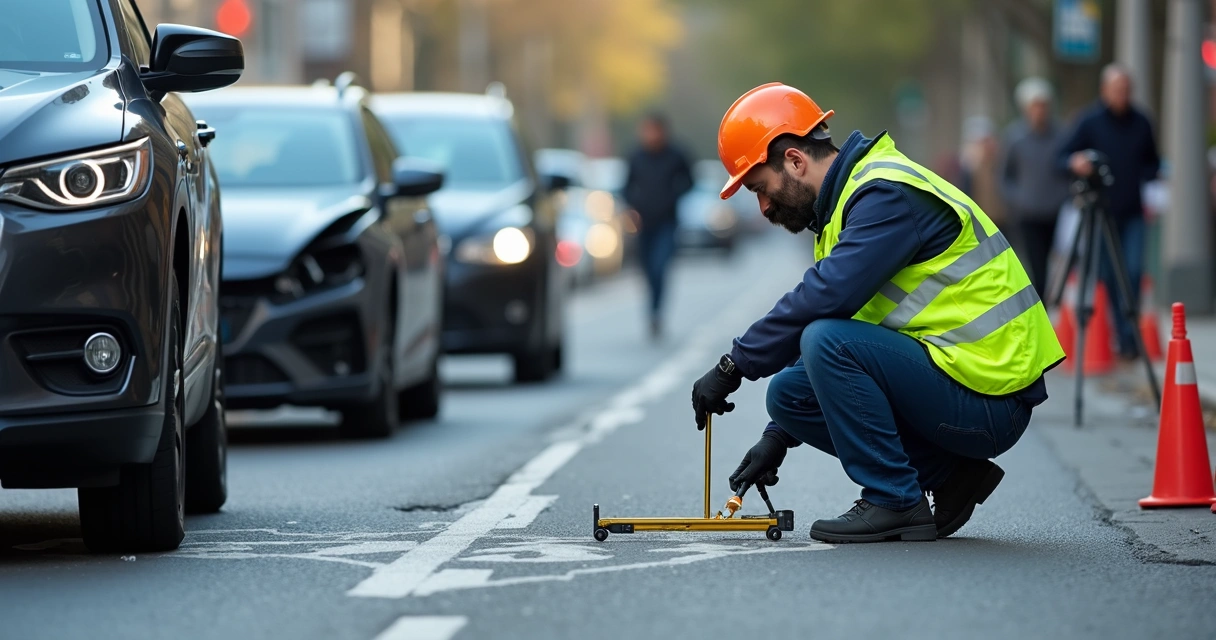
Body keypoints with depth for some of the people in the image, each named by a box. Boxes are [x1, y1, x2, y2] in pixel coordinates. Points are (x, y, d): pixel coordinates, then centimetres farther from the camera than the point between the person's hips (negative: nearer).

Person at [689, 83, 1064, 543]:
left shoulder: (889, 193, -15)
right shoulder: (850, 197, 16)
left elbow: (824, 298, -26)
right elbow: (829, 316, 20)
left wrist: (733, 366, -18)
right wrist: (777, 437, 14)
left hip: (988, 403, -10)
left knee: (828, 342, -23)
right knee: (789, 392, 7)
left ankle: (895, 503, -13)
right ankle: (948, 474, 8)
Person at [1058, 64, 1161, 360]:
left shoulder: (1141, 123, 8)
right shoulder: (1089, 121, -1)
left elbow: (1153, 162, 20)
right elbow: (1062, 156, -4)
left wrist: (1143, 178, 0)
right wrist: (1075, 163, -26)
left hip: (1133, 213, 2)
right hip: (1101, 211, -2)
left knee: (1133, 271, -10)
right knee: (1108, 275, 1)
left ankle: (1129, 337, -8)